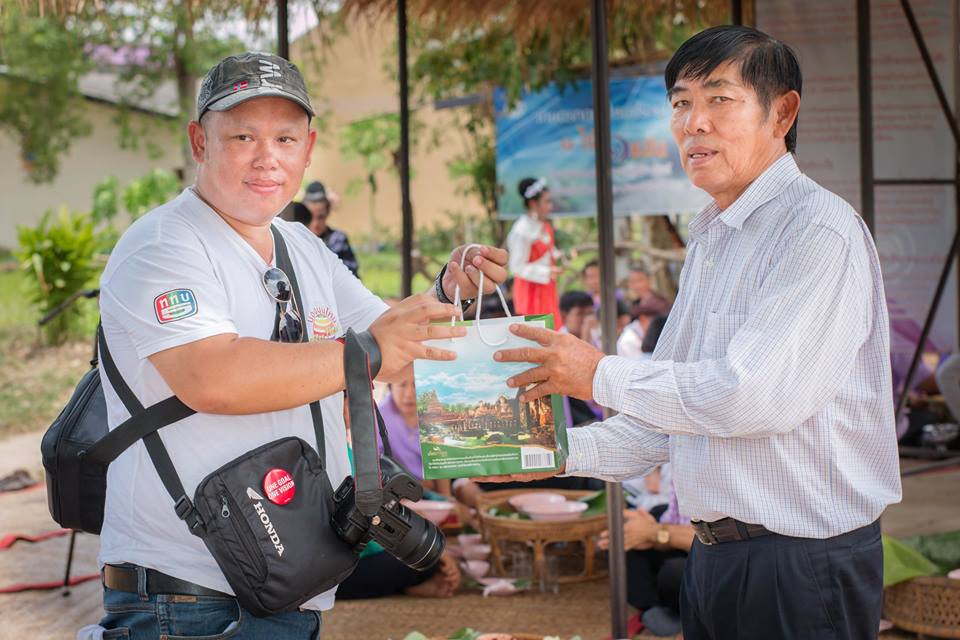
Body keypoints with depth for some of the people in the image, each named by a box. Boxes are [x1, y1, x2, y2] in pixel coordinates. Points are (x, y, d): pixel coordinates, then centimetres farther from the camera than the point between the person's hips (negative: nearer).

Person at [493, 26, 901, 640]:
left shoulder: (820, 230, -15)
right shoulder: (710, 238, 15)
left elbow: (756, 394, -24)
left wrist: (601, 375, -14)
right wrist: (570, 451, 6)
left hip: (803, 563, -8)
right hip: (713, 555, 8)